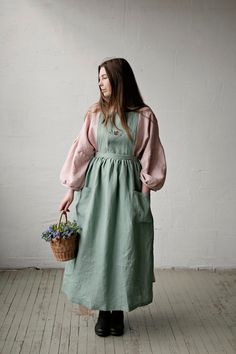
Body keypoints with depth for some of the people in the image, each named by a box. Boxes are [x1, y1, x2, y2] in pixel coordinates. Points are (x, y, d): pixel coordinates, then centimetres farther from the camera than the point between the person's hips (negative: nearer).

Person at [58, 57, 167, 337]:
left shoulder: (144, 116, -3)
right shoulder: (95, 113, 2)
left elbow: (150, 159, -1)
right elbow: (82, 152, 2)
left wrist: (144, 194, -4)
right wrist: (71, 191, 1)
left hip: (128, 186, -2)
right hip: (96, 185, 2)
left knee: (124, 247, 3)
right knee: (97, 245, 5)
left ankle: (118, 311, 20)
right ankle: (103, 311, 20)